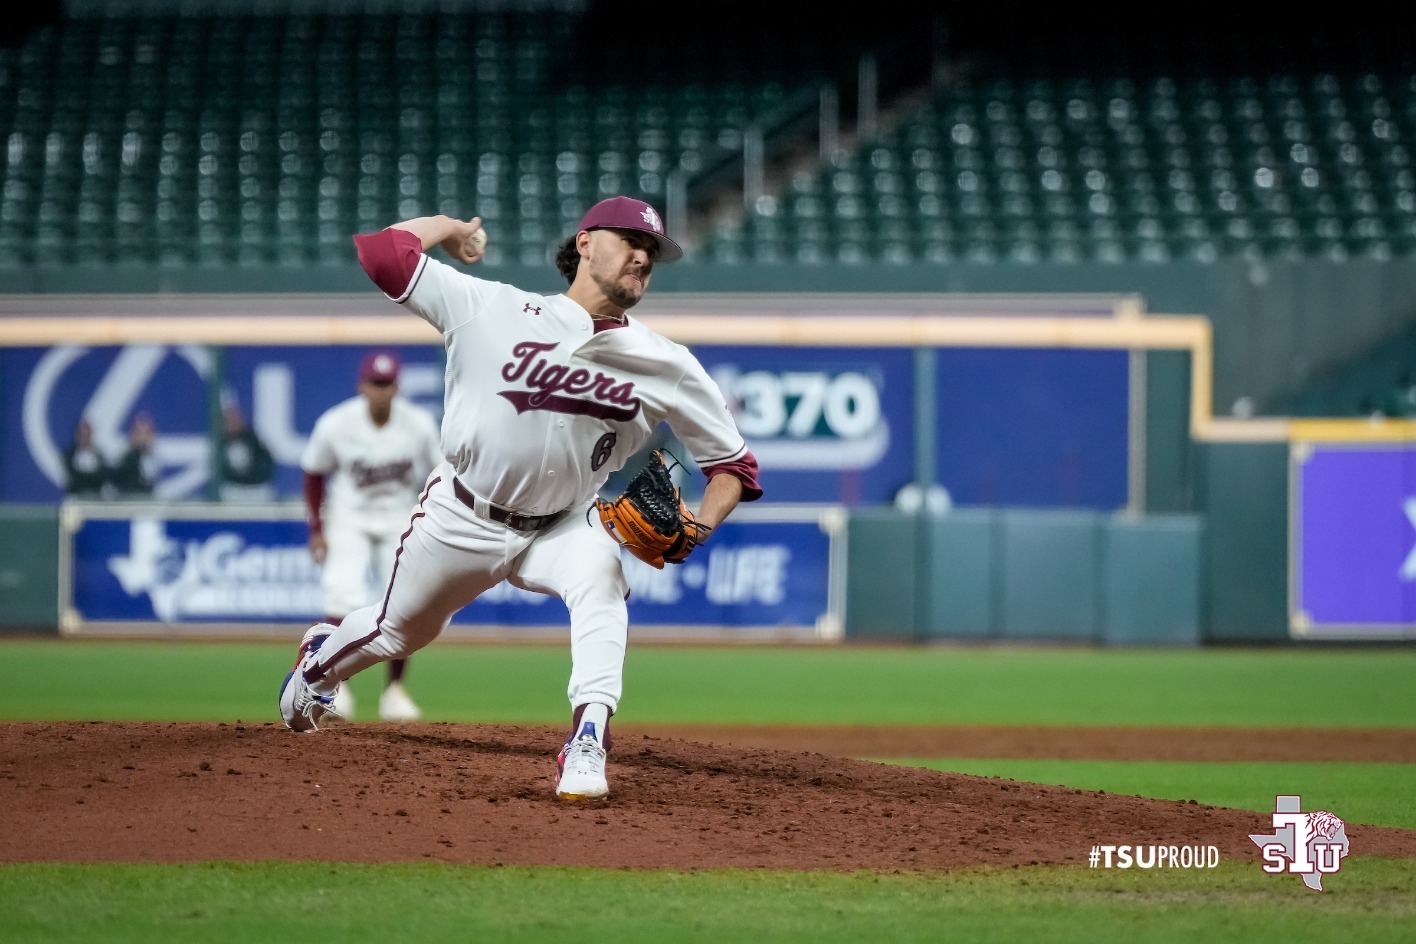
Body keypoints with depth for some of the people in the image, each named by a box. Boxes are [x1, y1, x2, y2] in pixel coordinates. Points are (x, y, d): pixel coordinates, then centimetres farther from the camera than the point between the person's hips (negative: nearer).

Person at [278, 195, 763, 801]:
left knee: (599, 576, -34)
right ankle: (319, 663, 55)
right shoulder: (495, 311, -19)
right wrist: (451, 226, -6)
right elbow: (382, 252, -22)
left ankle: (587, 745, -39)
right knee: (400, 631, 20)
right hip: (461, 517, 0)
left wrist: (698, 529, -25)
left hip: (561, 525, 0)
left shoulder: (666, 366, -13)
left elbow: (733, 465, -7)